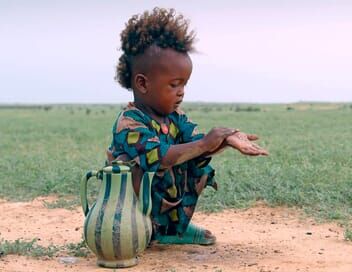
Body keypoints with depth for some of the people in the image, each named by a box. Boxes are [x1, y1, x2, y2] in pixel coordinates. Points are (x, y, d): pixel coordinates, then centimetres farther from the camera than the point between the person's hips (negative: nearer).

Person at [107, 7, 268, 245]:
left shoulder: (175, 117, 3)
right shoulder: (129, 123, -23)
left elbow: (198, 149, -5)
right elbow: (160, 158, -35)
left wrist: (227, 140, -23)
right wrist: (204, 144, -31)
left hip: (169, 206, 8)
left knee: (200, 167, 1)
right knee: (135, 167, -34)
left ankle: (174, 226, 10)